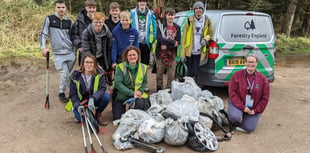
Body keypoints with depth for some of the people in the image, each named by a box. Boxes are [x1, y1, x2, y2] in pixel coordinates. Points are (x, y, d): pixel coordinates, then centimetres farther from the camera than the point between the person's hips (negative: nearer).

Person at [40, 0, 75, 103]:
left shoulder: (69, 22, 10)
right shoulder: (49, 19, 1)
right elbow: (43, 34, 1)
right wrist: (43, 47, -12)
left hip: (70, 52, 3)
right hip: (58, 54, -3)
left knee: (68, 74, 9)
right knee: (64, 74, -8)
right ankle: (61, 93, 12)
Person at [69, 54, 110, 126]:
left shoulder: (99, 74, -13)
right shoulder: (76, 75, -13)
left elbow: (102, 89, -23)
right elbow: (73, 94, -9)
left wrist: (92, 98, -41)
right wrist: (78, 106, -26)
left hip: (94, 100, 1)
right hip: (80, 102, -1)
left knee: (106, 97, -28)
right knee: (80, 118, -27)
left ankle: (98, 115, 0)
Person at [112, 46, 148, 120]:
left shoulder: (143, 67, -2)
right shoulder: (120, 67, -15)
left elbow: (145, 82, 7)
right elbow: (117, 83, -20)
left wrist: (140, 91, -13)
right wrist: (132, 93, -25)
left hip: (136, 95, 3)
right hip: (121, 95, -3)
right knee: (118, 118, -3)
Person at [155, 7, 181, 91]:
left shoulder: (177, 28, 8)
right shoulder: (161, 26, 2)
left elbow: (178, 42, 0)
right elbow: (158, 39, -13)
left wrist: (166, 45, -12)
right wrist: (172, 42, -16)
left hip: (172, 54, 1)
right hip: (161, 54, -1)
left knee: (171, 75, 4)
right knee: (159, 74, 7)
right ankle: (159, 90, 20)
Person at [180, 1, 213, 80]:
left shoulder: (207, 21, 2)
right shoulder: (190, 21, -3)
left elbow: (210, 34, 15)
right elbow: (184, 37, -4)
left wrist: (205, 39, -10)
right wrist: (182, 53, -9)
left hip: (199, 52, 2)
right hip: (189, 51, -1)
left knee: (195, 73, 7)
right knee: (190, 73, 5)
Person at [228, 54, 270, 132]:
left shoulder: (263, 78, -2)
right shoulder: (237, 75, -8)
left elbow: (265, 98, 1)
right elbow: (232, 93, -12)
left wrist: (256, 110, -7)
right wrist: (242, 107, -18)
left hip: (253, 109, 2)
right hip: (238, 104, -2)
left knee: (249, 129, -11)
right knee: (235, 117, -32)